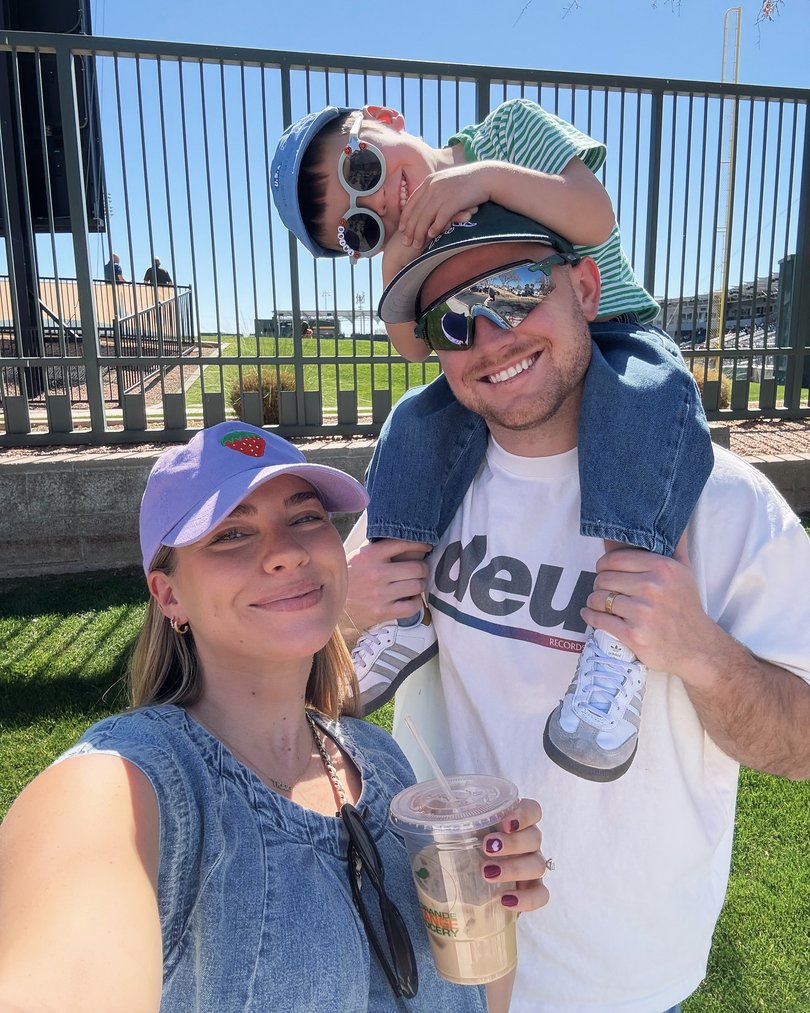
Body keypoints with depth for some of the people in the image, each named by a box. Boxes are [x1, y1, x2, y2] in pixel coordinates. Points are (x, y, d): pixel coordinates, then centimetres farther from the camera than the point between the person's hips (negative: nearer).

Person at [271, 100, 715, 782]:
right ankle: (404, 611, -14)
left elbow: (596, 216, -16)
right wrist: (394, 262, -20)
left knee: (646, 396, -37)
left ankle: (623, 633, -40)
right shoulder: (414, 240, 5)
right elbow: (415, 347, -5)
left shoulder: (511, 128, -4)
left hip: (618, 335, -3)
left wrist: (488, 175, -24)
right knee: (420, 419, -19)